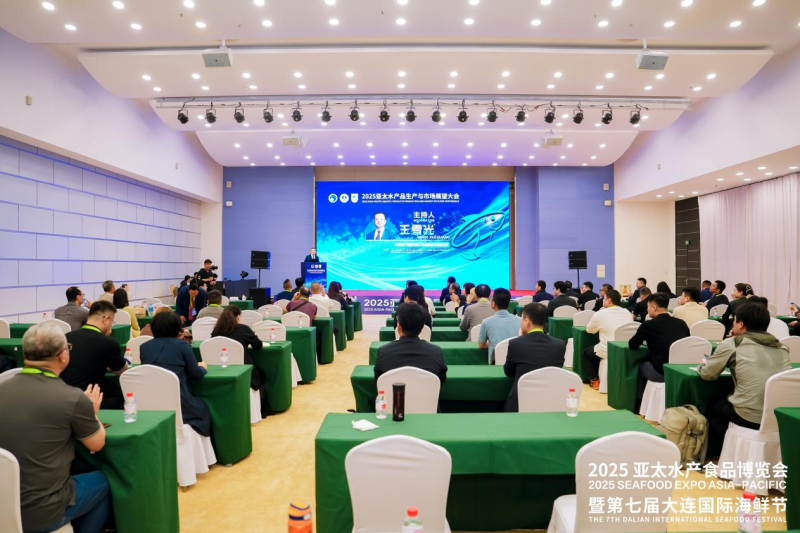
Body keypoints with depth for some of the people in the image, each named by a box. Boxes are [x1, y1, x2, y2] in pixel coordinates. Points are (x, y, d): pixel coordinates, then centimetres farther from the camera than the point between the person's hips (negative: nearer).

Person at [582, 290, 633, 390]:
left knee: (585, 353, 24)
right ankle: (600, 377, 34)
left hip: (607, 352, -6)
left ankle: (595, 380, 15)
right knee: (594, 350, 33)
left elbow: (589, 330, 5)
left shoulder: (600, 314, -10)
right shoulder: (627, 312, 4)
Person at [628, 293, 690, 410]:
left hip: (662, 372, -5)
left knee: (639, 366, 24)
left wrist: (643, 338, 21)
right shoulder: (681, 322, 7)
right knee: (647, 361, 30)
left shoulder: (649, 324, -8)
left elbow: (632, 345, 1)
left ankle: (639, 404, 31)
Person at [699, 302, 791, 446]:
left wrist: (703, 364, 23)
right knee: (722, 405, 30)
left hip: (750, 417, -5)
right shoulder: (780, 346, 9)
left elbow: (707, 374, 2)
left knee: (711, 411, 24)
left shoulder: (731, 344, -5)